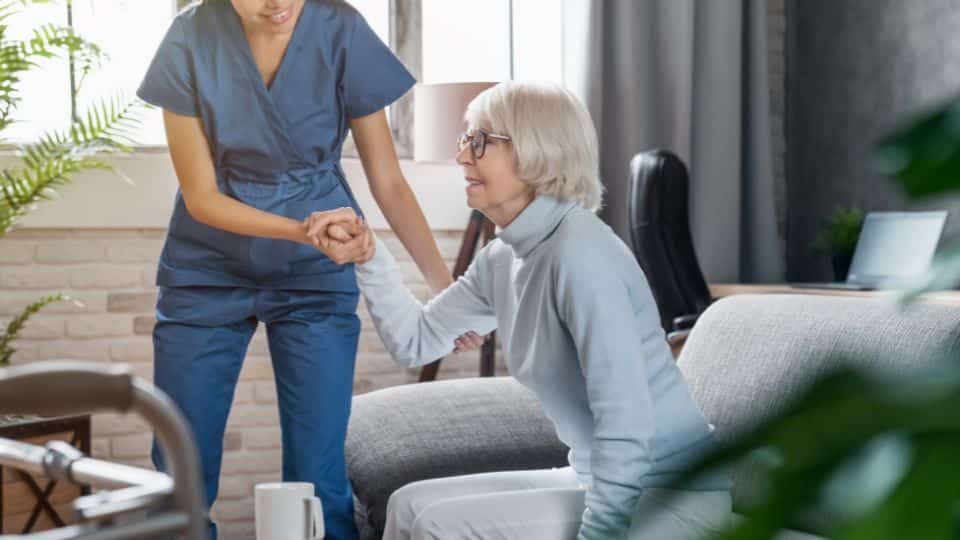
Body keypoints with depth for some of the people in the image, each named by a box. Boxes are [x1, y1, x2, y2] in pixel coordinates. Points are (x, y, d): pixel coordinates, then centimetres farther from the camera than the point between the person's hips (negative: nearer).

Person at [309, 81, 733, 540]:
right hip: (609, 481, 9)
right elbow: (416, 341, 17)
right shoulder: (504, 257, 7)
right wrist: (368, 257, 4)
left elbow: (626, 419, -26)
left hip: (675, 496, -9)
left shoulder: (579, 252, -21)